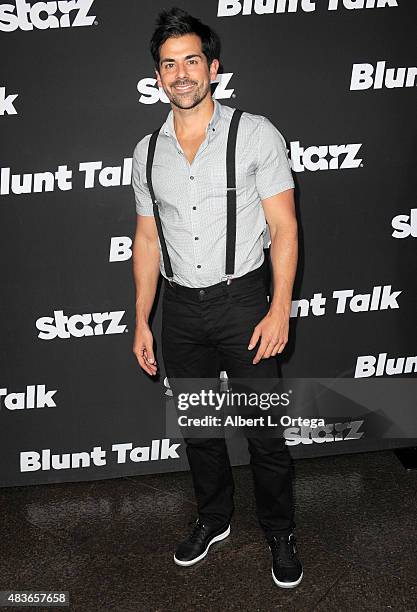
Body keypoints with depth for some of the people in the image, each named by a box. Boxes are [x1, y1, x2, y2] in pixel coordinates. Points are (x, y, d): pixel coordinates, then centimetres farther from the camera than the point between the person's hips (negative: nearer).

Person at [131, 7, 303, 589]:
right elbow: (147, 240, 10)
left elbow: (284, 227, -8)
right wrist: (141, 322, 7)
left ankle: (281, 535, 25)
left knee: (265, 431, 4)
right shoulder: (148, 151, 5)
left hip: (242, 300, -4)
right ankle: (213, 518, 39)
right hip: (180, 307, 4)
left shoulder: (256, 133, -7)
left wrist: (280, 309, -15)